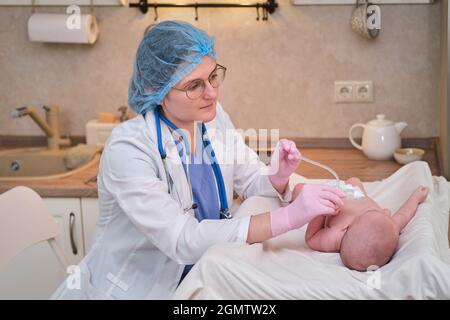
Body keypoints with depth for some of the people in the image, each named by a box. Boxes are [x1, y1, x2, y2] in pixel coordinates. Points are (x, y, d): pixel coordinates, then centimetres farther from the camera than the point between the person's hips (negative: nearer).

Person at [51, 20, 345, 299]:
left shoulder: (214, 119, -3)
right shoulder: (128, 148, -23)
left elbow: (251, 182, 5)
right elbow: (182, 240, -29)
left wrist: (277, 177, -18)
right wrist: (288, 217, -35)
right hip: (130, 290, -5)